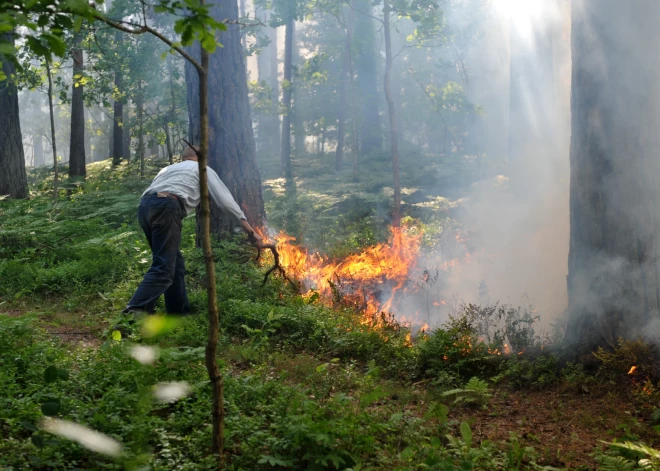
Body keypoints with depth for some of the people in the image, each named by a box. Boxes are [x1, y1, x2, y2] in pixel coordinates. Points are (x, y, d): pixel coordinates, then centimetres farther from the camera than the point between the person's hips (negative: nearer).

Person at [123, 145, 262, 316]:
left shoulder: (168, 168, 39)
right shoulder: (203, 169, 23)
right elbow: (225, 199, 14)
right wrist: (249, 229, 13)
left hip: (144, 206, 7)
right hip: (166, 208, -7)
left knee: (174, 262, 18)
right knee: (163, 269, -10)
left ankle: (178, 312, 19)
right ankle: (134, 312, -25)